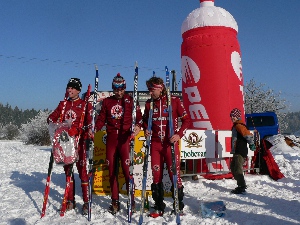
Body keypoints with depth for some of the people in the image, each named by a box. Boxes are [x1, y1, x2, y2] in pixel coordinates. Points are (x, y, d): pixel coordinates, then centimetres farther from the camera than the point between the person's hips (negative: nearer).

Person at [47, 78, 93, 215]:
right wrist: (53, 123, -9)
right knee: (68, 170, 10)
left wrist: (89, 130, -24)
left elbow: (90, 121, -6)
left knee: (82, 170, -6)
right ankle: (70, 201, 20)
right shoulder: (63, 104, 16)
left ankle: (86, 202, 1)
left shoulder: (85, 104, 2)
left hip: (79, 141, -5)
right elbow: (52, 117, 13)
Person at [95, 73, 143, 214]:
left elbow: (139, 116, -2)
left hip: (125, 137, -4)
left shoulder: (130, 100, 5)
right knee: (112, 170, 6)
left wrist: (138, 126, -22)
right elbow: (101, 119, 15)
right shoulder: (107, 102, 15)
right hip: (111, 138, 4)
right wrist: (94, 129, -1)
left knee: (127, 169, -8)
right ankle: (115, 202, 16)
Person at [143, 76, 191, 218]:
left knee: (174, 174, 0)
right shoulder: (149, 103, 8)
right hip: (155, 143, 4)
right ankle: (159, 207, 19)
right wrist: (146, 129, 1)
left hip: (170, 143, -3)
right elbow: (145, 120, 21)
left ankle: (179, 207, 17)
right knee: (156, 175, 6)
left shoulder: (174, 101, -3)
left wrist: (179, 134, -12)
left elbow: (186, 119, 0)